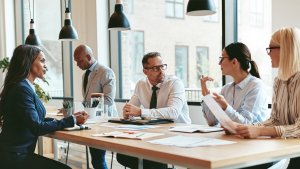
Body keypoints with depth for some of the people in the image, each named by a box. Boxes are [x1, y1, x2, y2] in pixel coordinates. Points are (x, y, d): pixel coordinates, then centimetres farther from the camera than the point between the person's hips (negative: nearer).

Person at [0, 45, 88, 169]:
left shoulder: (25, 87, 11)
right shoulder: (21, 89, -17)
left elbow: (35, 120, 10)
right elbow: (37, 128, -19)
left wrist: (71, 118, 2)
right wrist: (72, 121, -14)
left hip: (21, 153, 9)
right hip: (14, 157, -9)